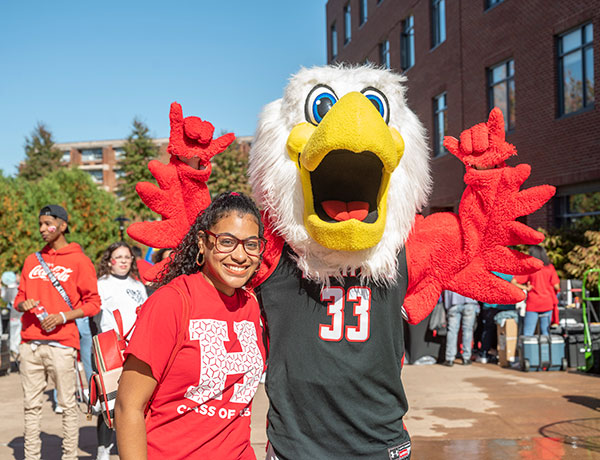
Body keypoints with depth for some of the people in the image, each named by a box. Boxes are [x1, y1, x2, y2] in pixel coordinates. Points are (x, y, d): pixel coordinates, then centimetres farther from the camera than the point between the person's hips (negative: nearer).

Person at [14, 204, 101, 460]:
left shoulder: (79, 261, 1)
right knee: (31, 405, 7)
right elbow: (19, 298, 21)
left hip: (61, 344, -5)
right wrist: (24, 304, -2)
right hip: (29, 343, 5)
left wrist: (63, 316, -13)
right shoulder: (32, 261, 17)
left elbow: (93, 304, -1)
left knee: (68, 404, -2)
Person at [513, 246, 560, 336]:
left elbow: (514, 282, -13)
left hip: (533, 304, -3)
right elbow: (556, 287, -1)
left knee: (528, 334, -1)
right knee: (545, 333, 10)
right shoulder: (550, 267, 1)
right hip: (547, 304, 3)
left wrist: (526, 288, -2)